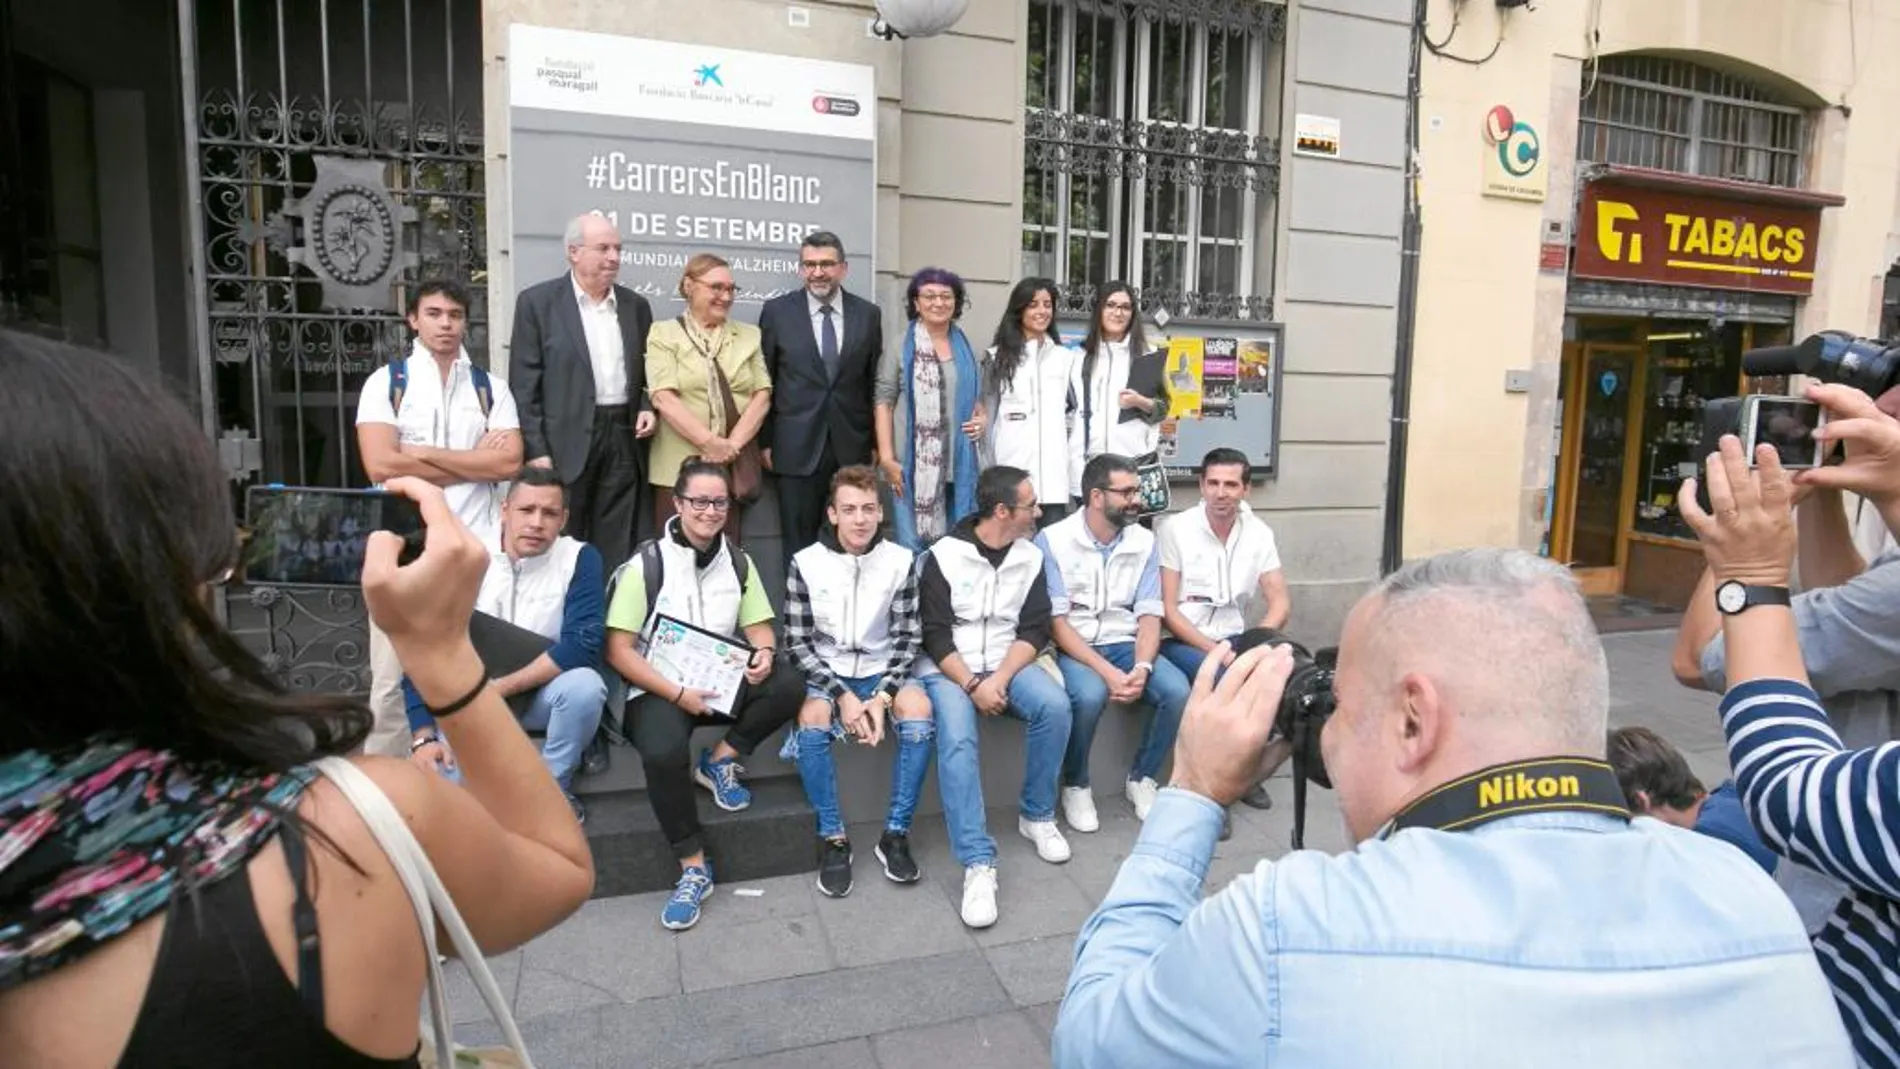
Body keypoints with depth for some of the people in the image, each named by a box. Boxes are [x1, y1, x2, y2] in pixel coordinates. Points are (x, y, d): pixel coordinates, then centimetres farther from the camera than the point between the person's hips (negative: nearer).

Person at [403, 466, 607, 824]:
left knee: (584, 685, -33)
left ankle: (554, 787, -6)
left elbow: (582, 647, -24)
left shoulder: (580, 559, -15)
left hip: (543, 692, 0)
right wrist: (423, 737, -18)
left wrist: (500, 687, -25)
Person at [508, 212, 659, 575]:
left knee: (617, 550, 6)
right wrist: (537, 450, -10)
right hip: (567, 443, -3)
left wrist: (647, 407, -2)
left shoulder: (636, 305, 12)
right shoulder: (537, 302, -1)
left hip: (624, 439, 4)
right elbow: (524, 384, -4)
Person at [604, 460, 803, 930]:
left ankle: (719, 761, -1)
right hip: (660, 688, -4)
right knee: (663, 752, -35)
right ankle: (694, 867, -15)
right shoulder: (648, 561, -8)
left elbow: (758, 626, 10)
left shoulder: (738, 561, 5)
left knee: (788, 686, -25)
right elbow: (619, 650, -10)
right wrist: (676, 693, -19)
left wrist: (764, 653, -15)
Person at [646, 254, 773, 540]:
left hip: (735, 468, 3)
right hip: (678, 468, -2)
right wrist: (709, 442, -16)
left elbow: (762, 396, 5)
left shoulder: (749, 335, 13)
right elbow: (663, 398, -8)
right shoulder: (664, 334, 4)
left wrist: (732, 445, -9)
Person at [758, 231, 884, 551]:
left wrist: (875, 442, 7)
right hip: (796, 448, -1)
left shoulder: (868, 314, 6)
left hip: (852, 448, 1)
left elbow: (875, 382, 9)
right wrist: (765, 441, 1)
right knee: (799, 543, 5)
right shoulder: (777, 311, 2)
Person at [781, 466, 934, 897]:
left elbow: (907, 637, -4)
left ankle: (896, 836, -11)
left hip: (881, 671, 1)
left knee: (919, 713, -28)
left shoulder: (901, 561, -4)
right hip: (825, 673, -1)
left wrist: (882, 696, -18)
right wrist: (841, 694, -18)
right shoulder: (806, 563, -7)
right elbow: (798, 642, -7)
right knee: (812, 721, -32)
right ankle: (833, 839, -11)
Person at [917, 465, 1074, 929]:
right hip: (948, 667, -3)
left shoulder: (1032, 557, 5)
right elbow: (934, 635, -10)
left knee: (1054, 705, -25)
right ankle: (978, 864, -28)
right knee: (957, 737, -31)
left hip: (1008, 663, 4)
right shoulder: (943, 555, -7)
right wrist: (972, 685, -21)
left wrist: (999, 679, -15)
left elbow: (1035, 630, 0)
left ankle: (1037, 816, -3)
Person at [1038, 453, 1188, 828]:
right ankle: (1075, 786, -6)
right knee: (1089, 694, -35)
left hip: (1124, 642, 4)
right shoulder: (1053, 541, -10)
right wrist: (1107, 671, -24)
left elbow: (1149, 615, 0)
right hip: (1071, 647, -4)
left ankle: (1141, 779, 4)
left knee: (1177, 691, -22)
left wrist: (1142, 667, -20)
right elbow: (1056, 620, -13)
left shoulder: (1144, 541, 3)